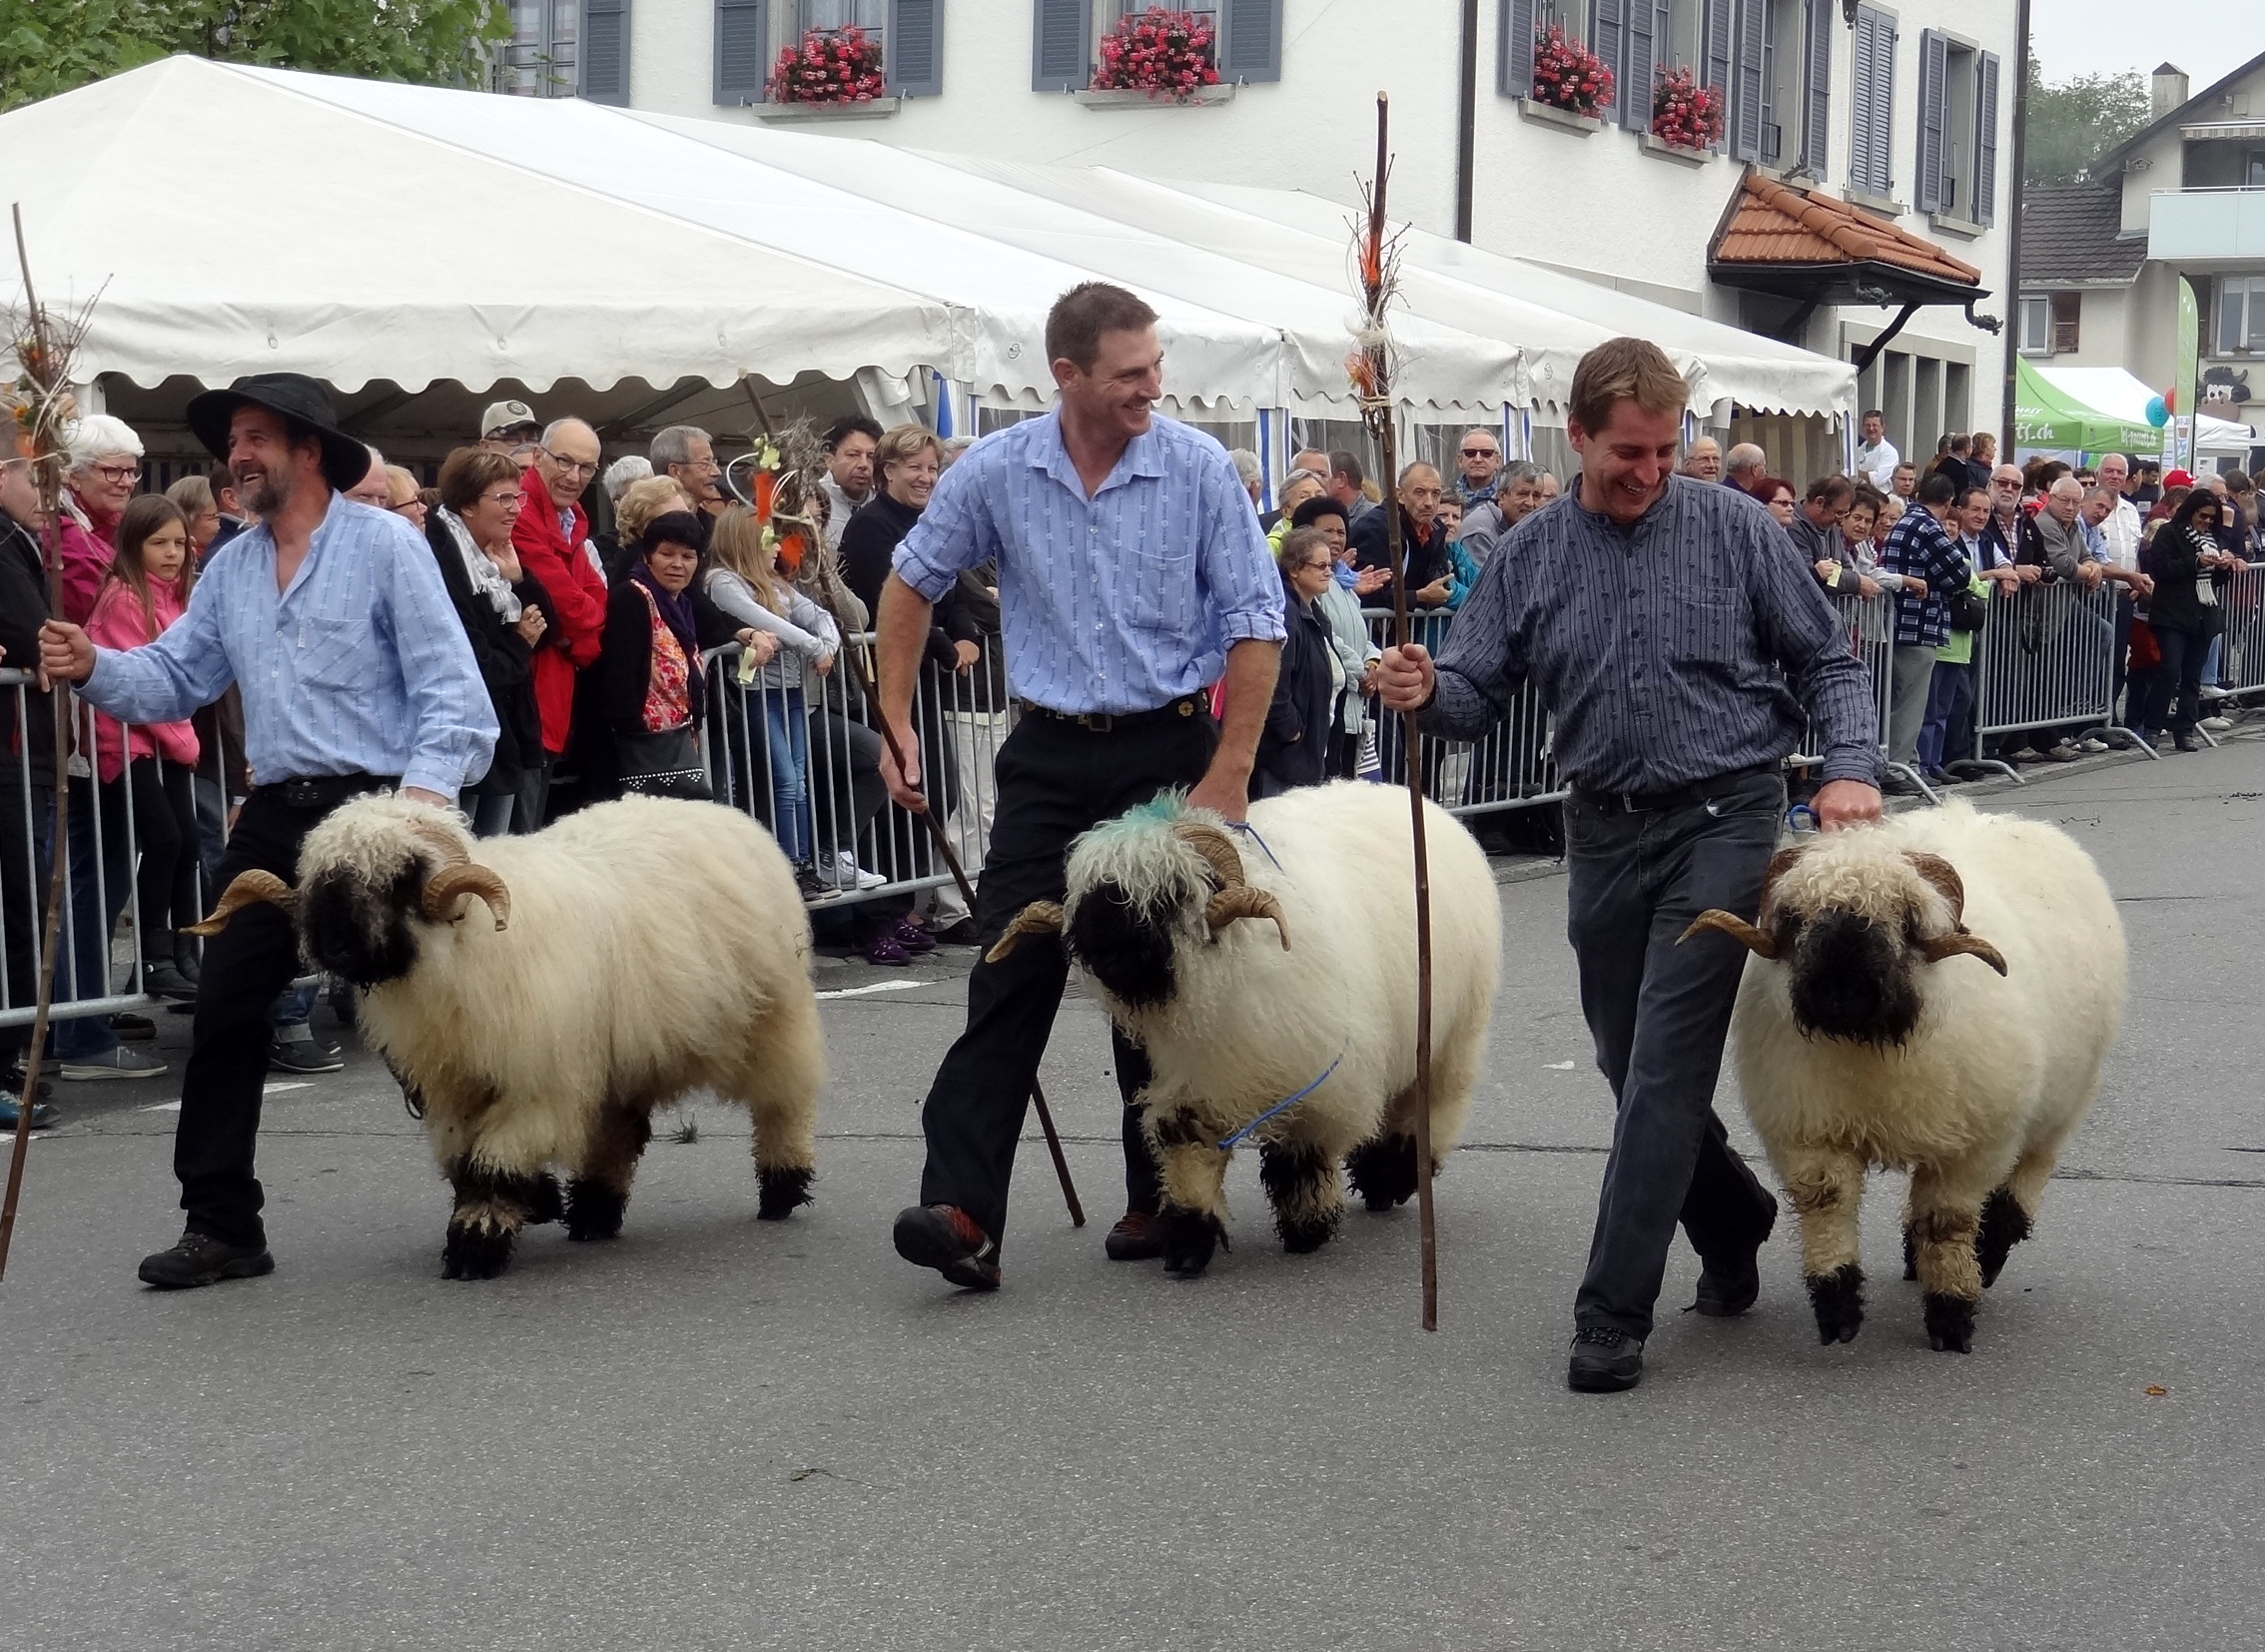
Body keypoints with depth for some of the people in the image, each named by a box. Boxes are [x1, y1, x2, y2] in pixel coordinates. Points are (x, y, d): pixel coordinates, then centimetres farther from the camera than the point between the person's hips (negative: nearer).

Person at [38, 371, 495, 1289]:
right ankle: (220, 1225, 10)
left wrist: (425, 792, -24)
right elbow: (175, 678, 13)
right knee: (224, 1015, 3)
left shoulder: (383, 543, -4)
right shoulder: (230, 569, 16)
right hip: (276, 817, 6)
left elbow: (446, 682, -11)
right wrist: (95, 669, -7)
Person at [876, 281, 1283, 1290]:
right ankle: (962, 1207, -10)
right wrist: (896, 724, 8)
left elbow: (1255, 626, -6)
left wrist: (1229, 774, -11)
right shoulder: (997, 471, -3)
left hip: (1168, 751, -1)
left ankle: (1161, 1199, 20)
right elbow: (912, 584, 12)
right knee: (1011, 972, -5)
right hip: (1048, 754, 1)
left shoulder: (1198, 469, -8)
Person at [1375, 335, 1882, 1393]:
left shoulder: (1733, 528, -3)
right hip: (1605, 829, 4)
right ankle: (1733, 1227, 39)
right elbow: (1479, 692, 4)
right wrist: (1426, 690, -19)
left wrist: (1850, 768, -14)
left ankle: (1613, 1313, -8)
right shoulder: (1532, 554, 5)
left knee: (1665, 1066, -11)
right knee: (1633, 1064, 14)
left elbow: (1825, 662, 2)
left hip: (1722, 820, -4)